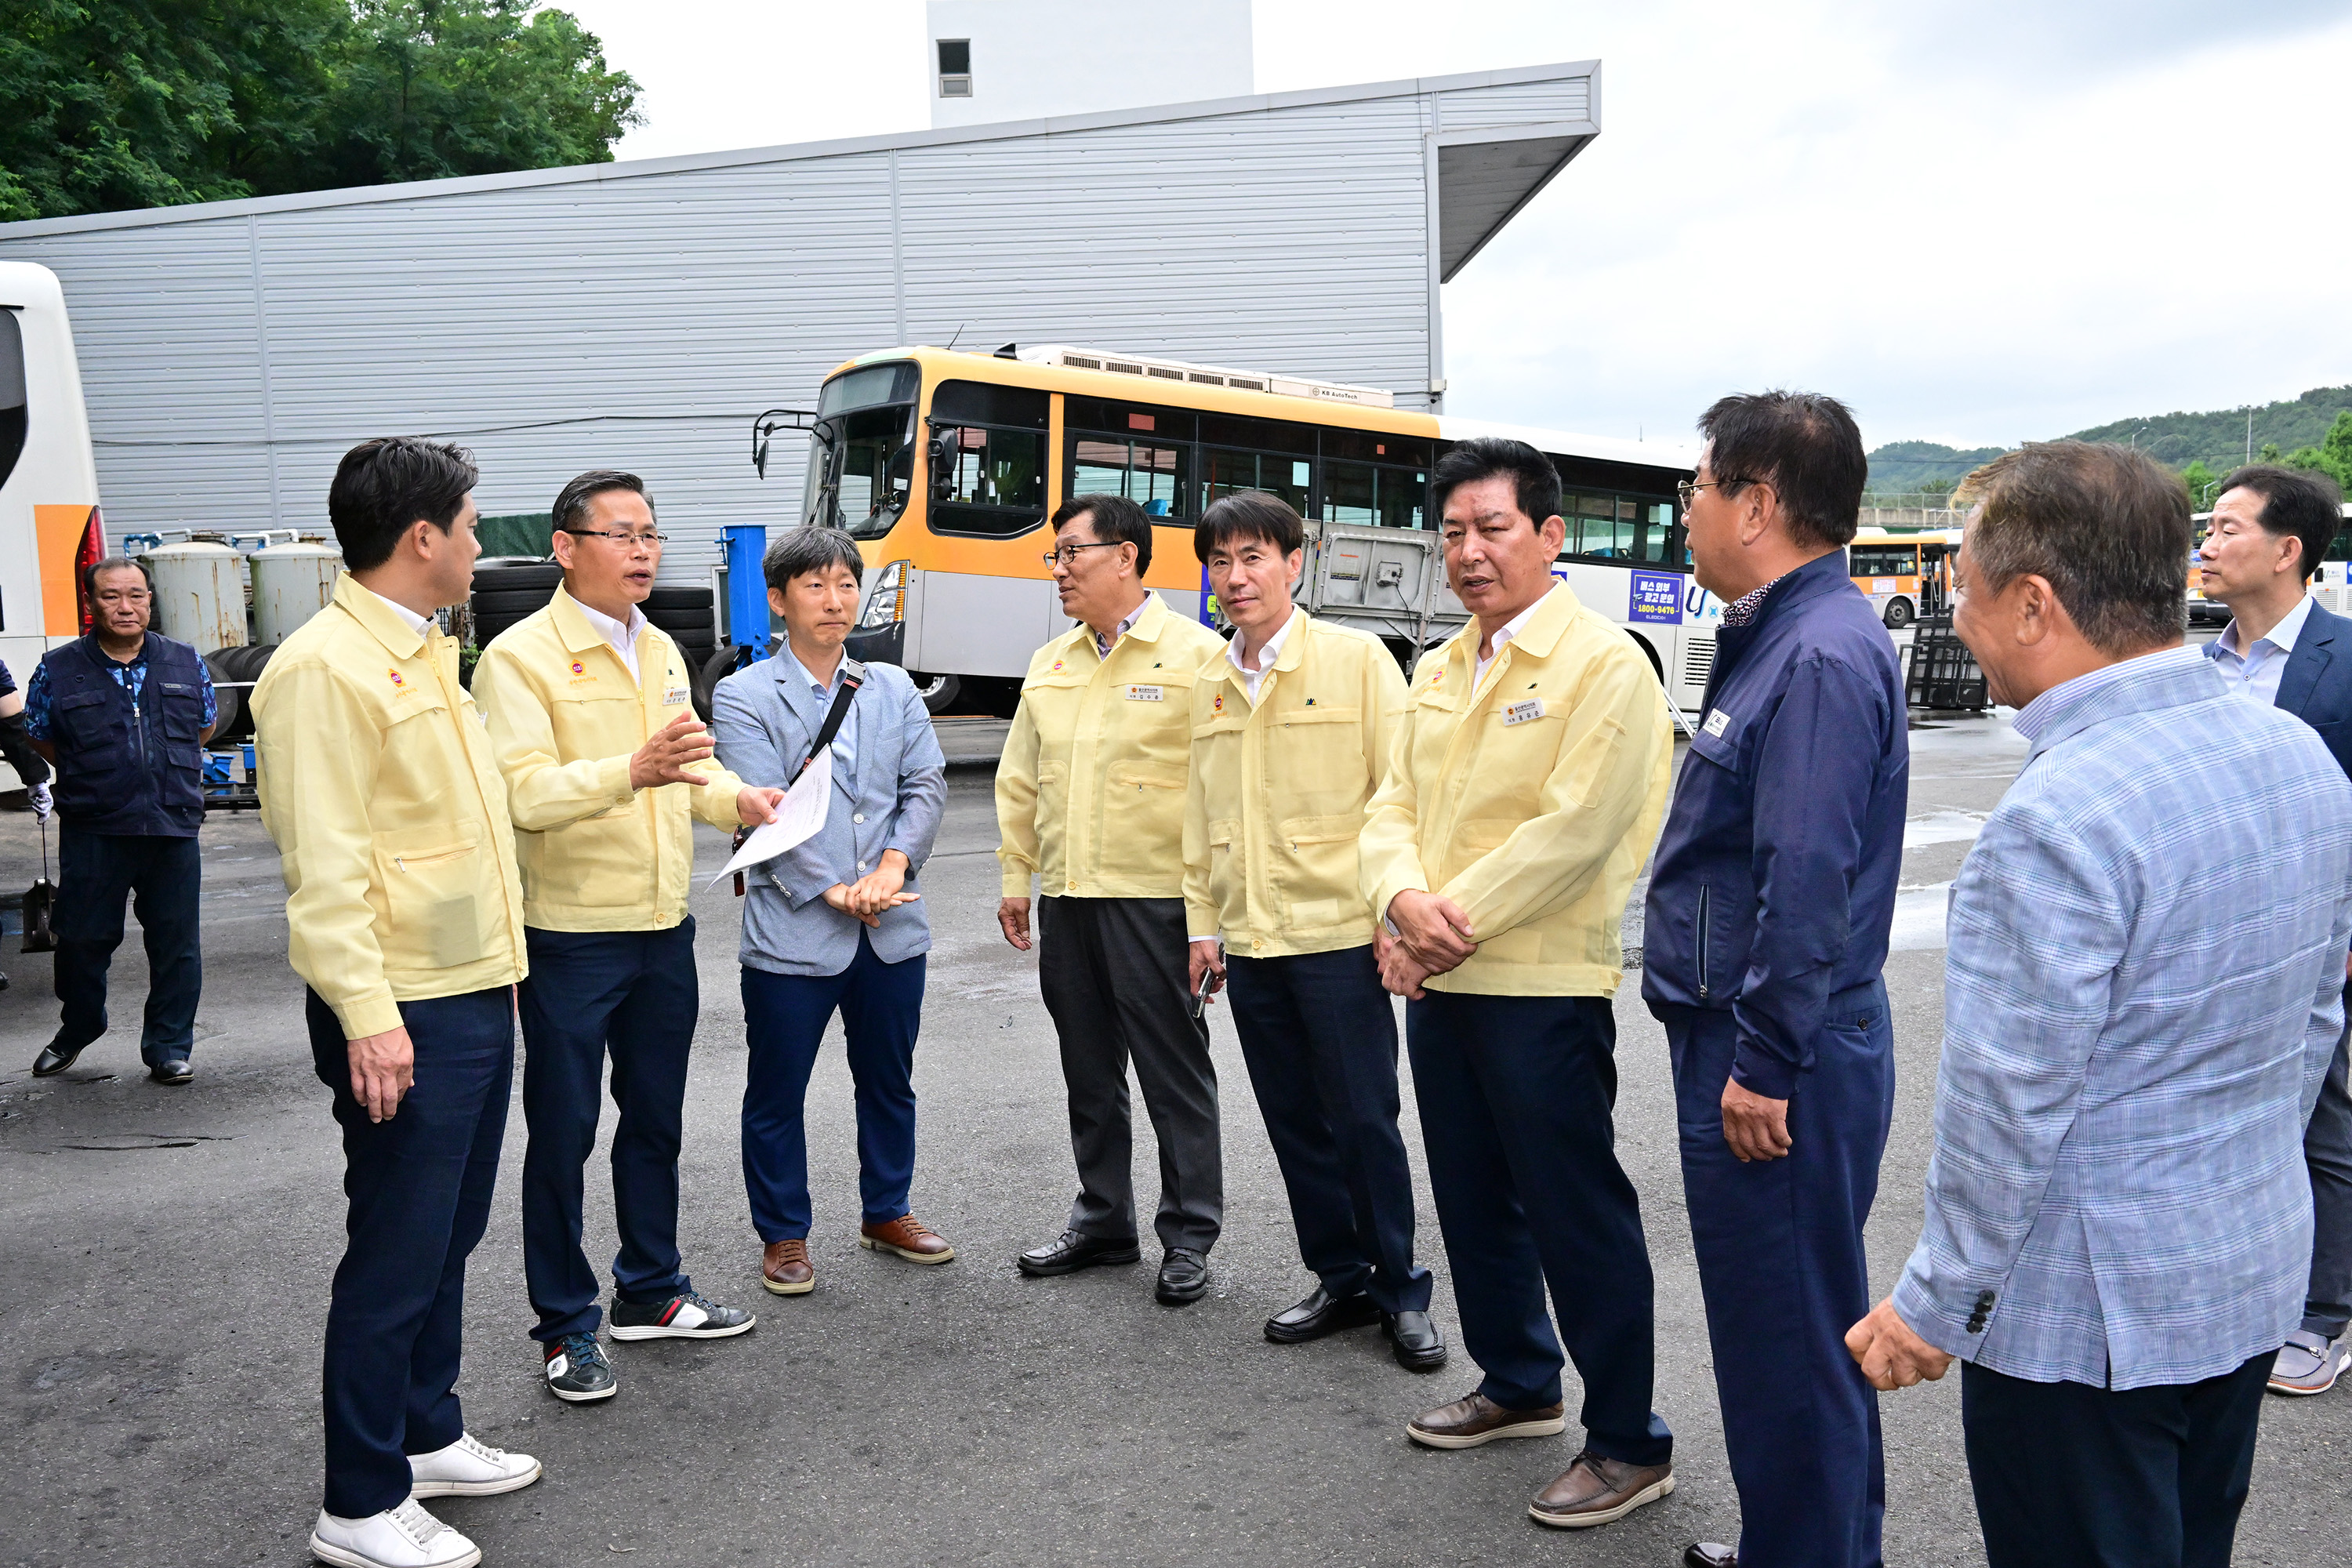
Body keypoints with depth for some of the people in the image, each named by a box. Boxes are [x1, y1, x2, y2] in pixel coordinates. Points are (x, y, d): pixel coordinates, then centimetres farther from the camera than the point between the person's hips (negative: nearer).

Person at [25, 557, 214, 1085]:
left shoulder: (185, 663, 5)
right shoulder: (58, 670, 0)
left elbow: (205, 727, 20)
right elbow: (40, 738, 13)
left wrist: (165, 769, 12)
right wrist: (95, 775, 10)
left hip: (174, 828, 1)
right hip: (92, 830, -1)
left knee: (176, 943, 5)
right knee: (83, 939, 10)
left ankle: (169, 1047, 18)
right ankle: (76, 1031, 34)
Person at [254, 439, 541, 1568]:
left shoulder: (423, 656, 14)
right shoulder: (324, 667, -16)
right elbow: (324, 864, -21)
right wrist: (368, 1015, -25)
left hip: (476, 993, 9)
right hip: (405, 1016, -9)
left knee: (447, 1235, 19)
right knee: (395, 1254, 1)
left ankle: (427, 1436, 35)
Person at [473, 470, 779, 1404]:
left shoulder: (662, 651, 11)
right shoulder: (519, 655, -12)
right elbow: (525, 792, -23)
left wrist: (736, 798, 2)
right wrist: (634, 771, -37)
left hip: (664, 928, 7)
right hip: (570, 936, -7)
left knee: (656, 1120, 17)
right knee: (562, 1133, 4)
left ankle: (651, 1291, 33)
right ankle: (566, 1328, 19)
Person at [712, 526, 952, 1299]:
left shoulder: (894, 690, 10)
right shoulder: (744, 697, -4)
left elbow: (926, 785, 3)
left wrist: (894, 865, -14)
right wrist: (831, 891, -17)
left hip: (891, 929, 4)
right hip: (792, 933, -4)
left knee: (889, 1082, 17)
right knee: (777, 1092, 7)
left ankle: (887, 1212, 35)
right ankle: (783, 1236, 24)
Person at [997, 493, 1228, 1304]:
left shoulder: (1194, 654, -7)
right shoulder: (1048, 664, 13)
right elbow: (1021, 781, 18)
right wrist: (1015, 878, 14)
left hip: (1154, 897, -6)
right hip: (1066, 900, 6)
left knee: (1173, 1070, 3)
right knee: (1089, 1072, 15)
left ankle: (1189, 1235, 16)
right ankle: (1102, 1221, 29)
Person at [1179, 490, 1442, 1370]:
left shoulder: (1357, 660, -5)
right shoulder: (1208, 684, 11)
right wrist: (1202, 922, 12)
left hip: (1338, 933, -5)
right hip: (1249, 942, 5)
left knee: (1364, 1121, 2)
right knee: (1295, 1124, 12)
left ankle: (1400, 1291, 18)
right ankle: (1341, 1281, 27)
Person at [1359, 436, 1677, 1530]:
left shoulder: (1602, 663, -11)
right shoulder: (1439, 671, 12)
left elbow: (1573, 829, -19)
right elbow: (1394, 804, 9)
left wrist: (1451, 924, -16)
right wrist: (1404, 898, -12)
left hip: (1542, 987, -8)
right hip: (1439, 984, 8)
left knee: (1577, 1215, 1)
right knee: (1473, 1197, 18)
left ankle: (1629, 1443, 17)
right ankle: (1518, 1385, 37)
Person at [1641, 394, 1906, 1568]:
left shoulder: (1822, 657, -20)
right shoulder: (1781, 636, 12)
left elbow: (1809, 886, -25)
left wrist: (1764, 1064, -21)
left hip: (1775, 1069, -11)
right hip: (1745, 1038, 11)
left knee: (1786, 1337, 4)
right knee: (1800, 1324, 22)